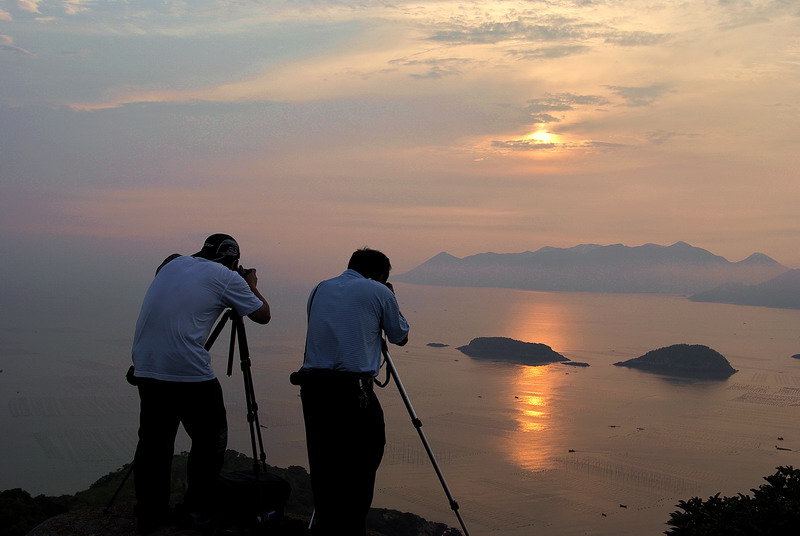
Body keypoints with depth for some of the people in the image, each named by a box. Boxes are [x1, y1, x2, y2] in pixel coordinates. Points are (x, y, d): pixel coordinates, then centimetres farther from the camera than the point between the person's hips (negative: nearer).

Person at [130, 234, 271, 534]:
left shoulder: (172, 265, 18)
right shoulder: (227, 277, 2)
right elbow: (262, 315, 9)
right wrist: (251, 285, 24)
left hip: (146, 368, 6)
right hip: (189, 371, -6)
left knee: (154, 441, 14)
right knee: (210, 440, 11)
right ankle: (198, 511, 17)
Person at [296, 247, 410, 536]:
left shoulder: (320, 289, 16)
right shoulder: (379, 292, 3)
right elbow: (400, 337, 16)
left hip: (312, 386, 5)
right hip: (352, 388, -5)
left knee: (323, 464, 12)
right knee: (362, 463, 5)